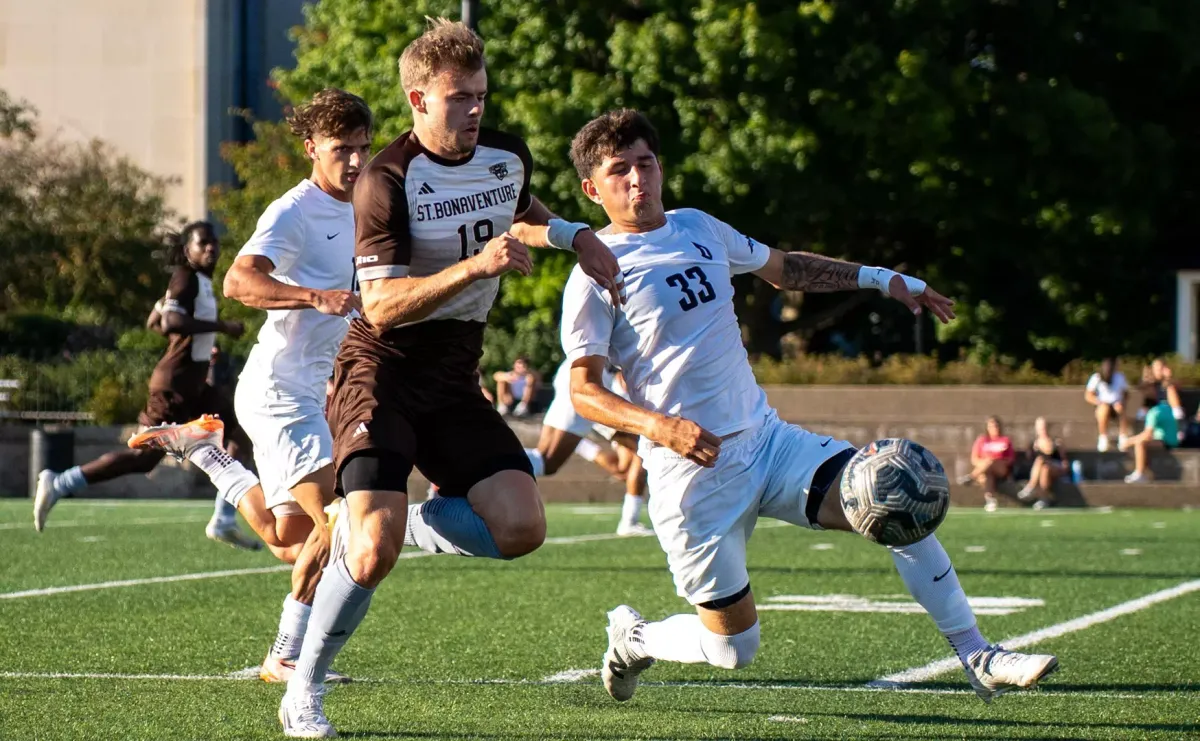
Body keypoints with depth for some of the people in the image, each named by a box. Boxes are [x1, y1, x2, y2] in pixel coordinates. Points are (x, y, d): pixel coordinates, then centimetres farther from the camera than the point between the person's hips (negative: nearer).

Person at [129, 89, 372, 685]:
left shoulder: (351, 211, 12)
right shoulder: (293, 212, -16)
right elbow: (239, 281, -31)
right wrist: (317, 297, -44)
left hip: (308, 391, 9)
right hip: (277, 386, -9)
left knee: (288, 542, 13)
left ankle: (202, 449, 31)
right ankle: (286, 656, -9)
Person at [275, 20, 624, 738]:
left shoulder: (508, 156, 3)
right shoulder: (388, 180, -17)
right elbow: (383, 305, -23)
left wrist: (574, 235, 11)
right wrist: (475, 266, -33)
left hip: (454, 381, 6)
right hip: (382, 372, -6)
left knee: (521, 528, -12)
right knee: (374, 555, -22)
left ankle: (383, 525, 11)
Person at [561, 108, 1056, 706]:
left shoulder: (698, 228, 10)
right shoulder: (596, 273, -9)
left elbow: (781, 268, 28)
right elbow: (582, 390, -12)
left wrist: (880, 278, 22)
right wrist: (660, 427, -29)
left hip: (767, 438, 6)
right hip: (694, 475, -6)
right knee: (735, 648, -1)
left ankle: (978, 659, -5)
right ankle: (632, 639, 30)